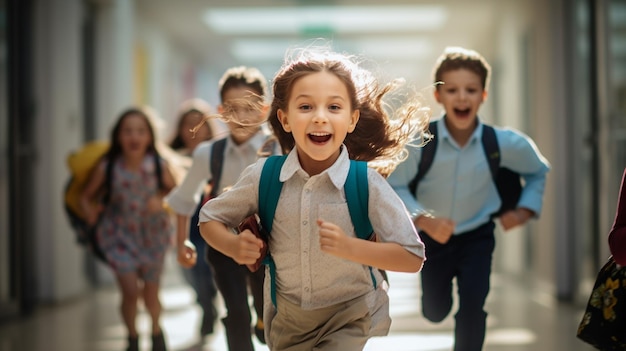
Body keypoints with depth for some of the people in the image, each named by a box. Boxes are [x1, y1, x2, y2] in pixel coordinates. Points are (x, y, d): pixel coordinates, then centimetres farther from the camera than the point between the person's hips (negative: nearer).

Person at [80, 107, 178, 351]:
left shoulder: (159, 166, -17)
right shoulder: (106, 168, -18)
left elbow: (174, 191, 1)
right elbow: (87, 196, -4)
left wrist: (161, 200, -18)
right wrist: (90, 210, -24)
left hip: (153, 233, 1)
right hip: (119, 235, -1)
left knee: (151, 294, 12)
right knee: (131, 291, -12)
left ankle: (156, 329, 47)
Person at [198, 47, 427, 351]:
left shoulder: (367, 184, -20)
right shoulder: (263, 176, -14)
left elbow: (413, 257, -17)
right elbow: (209, 219, 2)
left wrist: (349, 247, -31)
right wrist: (234, 246, -20)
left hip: (346, 319, -3)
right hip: (285, 318, 3)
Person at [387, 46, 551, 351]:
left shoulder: (504, 144, -20)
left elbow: (538, 171, 1)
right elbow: (395, 186, -18)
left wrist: (525, 210, -9)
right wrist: (424, 220, -31)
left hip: (477, 236, 0)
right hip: (433, 236, 0)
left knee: (473, 304, -18)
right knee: (435, 313, 18)